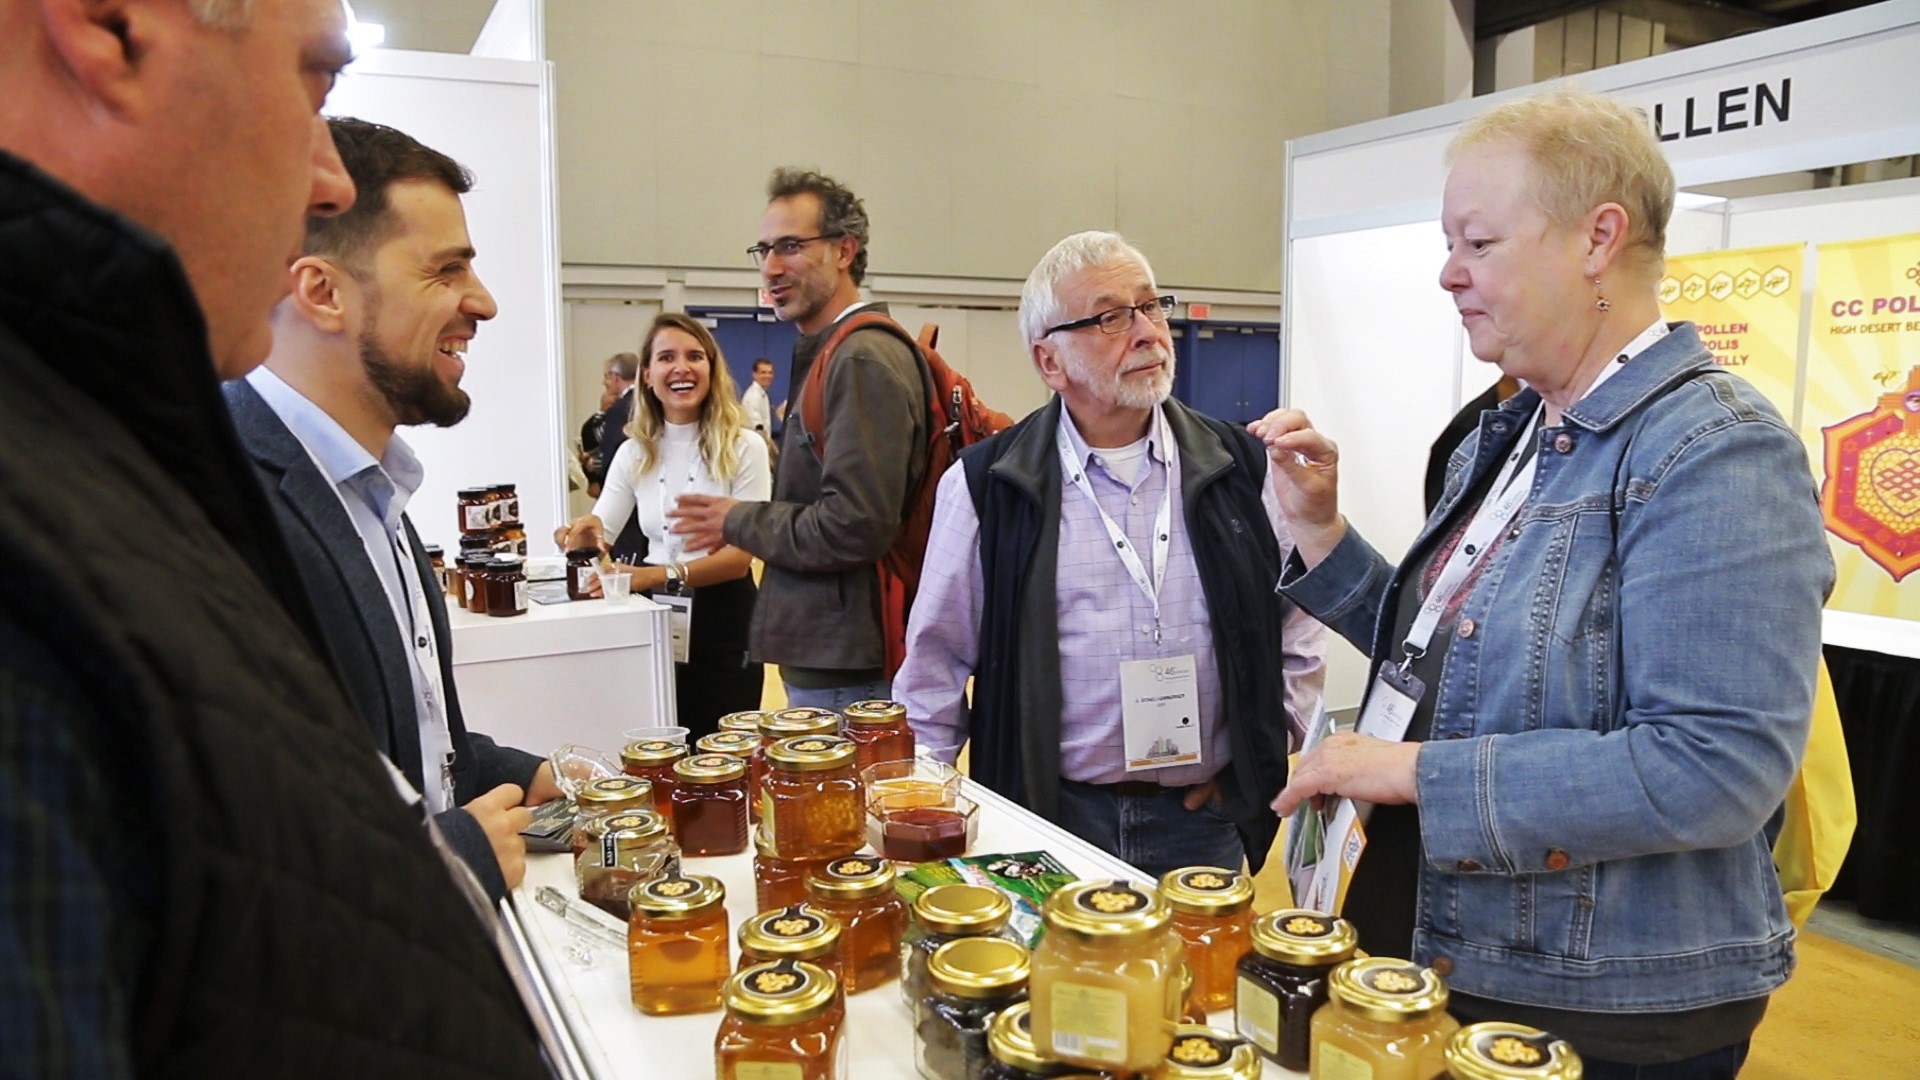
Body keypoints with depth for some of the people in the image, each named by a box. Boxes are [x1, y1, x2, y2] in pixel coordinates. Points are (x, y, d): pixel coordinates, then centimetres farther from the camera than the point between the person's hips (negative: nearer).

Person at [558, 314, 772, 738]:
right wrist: (586, 531, -23)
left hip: (723, 620, -3)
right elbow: (601, 528, 1)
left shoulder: (744, 447, -10)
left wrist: (659, 575, -27)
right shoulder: (634, 452, 5)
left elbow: (742, 554, -15)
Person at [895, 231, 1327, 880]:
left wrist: (1253, 758, 5)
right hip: (1049, 818, -1)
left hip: (1206, 816, 2)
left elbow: (1301, 620, 10)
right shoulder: (986, 486, -4)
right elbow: (936, 662, 2)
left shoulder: (1241, 469, 1)